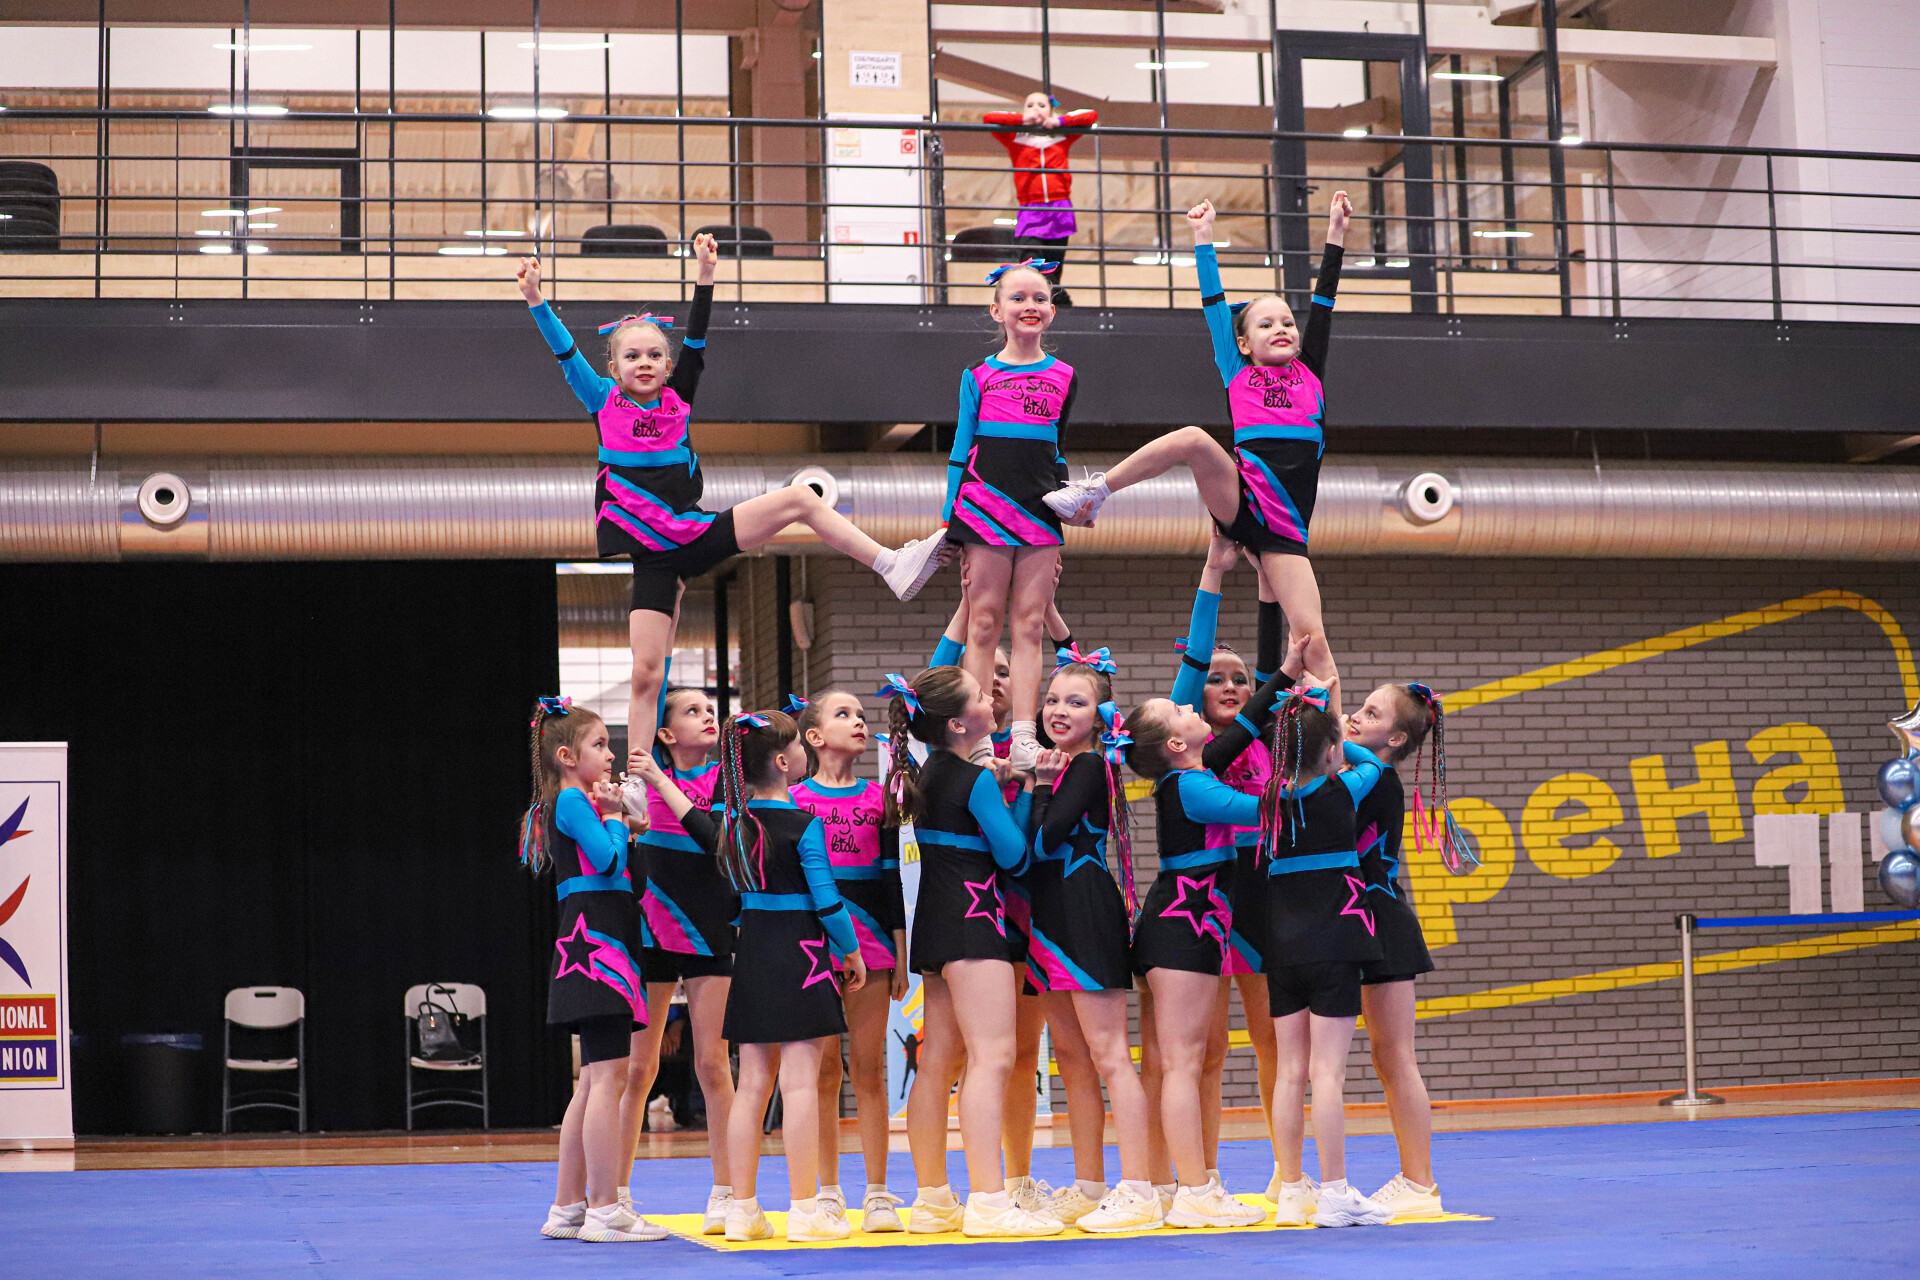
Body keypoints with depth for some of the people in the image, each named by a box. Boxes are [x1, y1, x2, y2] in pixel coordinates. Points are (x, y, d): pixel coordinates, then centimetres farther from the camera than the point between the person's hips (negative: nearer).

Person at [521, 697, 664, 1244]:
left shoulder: (580, 803, 22)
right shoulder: (571, 799, -8)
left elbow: (614, 864, 20)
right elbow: (609, 859, -18)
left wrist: (614, 815, 12)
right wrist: (614, 814, -3)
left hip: (606, 946, 11)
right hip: (594, 941, -11)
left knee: (594, 1083, 11)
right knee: (609, 1076, -12)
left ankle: (569, 1208, 14)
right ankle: (605, 1210, -13)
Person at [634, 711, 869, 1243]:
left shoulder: (731, 817, 3)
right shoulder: (803, 825, -13)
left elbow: (703, 825, 24)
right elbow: (827, 900, -12)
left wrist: (661, 782, 36)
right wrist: (852, 953, 2)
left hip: (752, 951, 6)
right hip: (800, 953, -6)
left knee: (753, 1083, 9)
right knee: (800, 1081, -6)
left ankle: (743, 1209, 11)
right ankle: (805, 1210, -5)